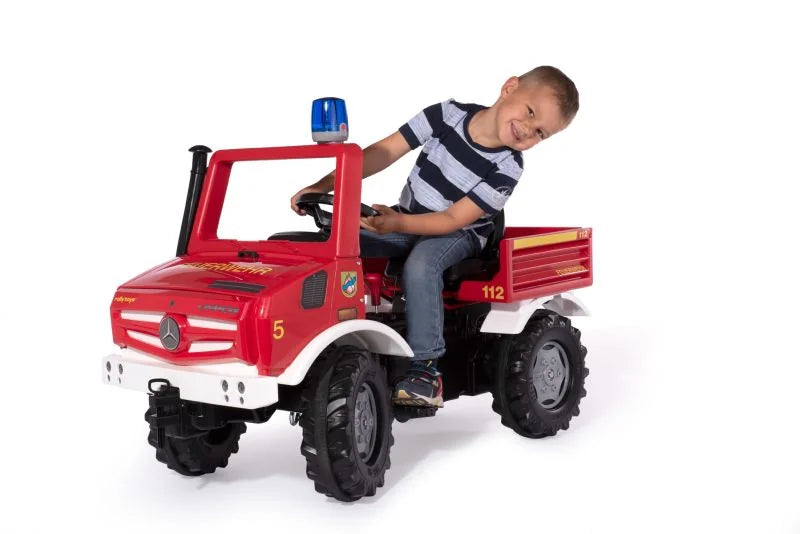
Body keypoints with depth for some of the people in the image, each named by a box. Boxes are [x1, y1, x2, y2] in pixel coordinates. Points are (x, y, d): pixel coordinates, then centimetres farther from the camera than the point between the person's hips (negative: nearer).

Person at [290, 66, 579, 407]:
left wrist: (398, 223, -36)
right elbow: (384, 152, -10)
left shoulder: (506, 168, -16)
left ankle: (424, 369, -29)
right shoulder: (448, 115, -9)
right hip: (405, 222, 4)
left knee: (420, 265, -37)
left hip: (458, 235, -4)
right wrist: (322, 187, -17)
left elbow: (454, 219, -20)